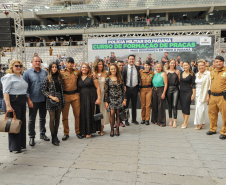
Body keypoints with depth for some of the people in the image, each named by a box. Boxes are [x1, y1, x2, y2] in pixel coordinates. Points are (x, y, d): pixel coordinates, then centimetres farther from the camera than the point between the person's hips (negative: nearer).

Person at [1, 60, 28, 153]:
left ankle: (21, 144, 26)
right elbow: (5, 92, -14)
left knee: (22, 123, 13)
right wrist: (8, 105, -22)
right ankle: (14, 147, 10)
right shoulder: (8, 77, -7)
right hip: (13, 102, -8)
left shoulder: (21, 76, 16)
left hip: (22, 103, 8)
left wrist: (28, 100, 16)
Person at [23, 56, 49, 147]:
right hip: (33, 100, -3)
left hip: (43, 99, 3)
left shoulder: (45, 72, 6)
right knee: (32, 119, 5)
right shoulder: (27, 73, -3)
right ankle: (31, 137, 17)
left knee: (43, 118, 15)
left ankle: (42, 134, 30)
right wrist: (28, 99, -10)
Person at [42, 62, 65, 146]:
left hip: (59, 100, 4)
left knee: (57, 118, 8)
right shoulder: (47, 78, -3)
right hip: (51, 101, -4)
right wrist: (52, 97, -14)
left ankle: (55, 135, 21)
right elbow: (43, 90, -5)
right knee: (52, 119, -1)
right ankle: (53, 138, 8)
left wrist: (62, 100, 8)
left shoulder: (59, 77, 10)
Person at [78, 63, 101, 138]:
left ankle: (89, 132, 9)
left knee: (90, 114, -1)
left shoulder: (92, 77, 0)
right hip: (82, 99, 3)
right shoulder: (78, 78, 11)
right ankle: (83, 131, 15)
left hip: (91, 98, -3)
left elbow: (98, 87, -3)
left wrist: (99, 98, -10)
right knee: (83, 114, 3)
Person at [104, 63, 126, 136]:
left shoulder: (120, 78, 5)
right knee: (112, 113, -9)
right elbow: (106, 91, -1)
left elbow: (123, 89, 7)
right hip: (111, 98, -1)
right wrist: (106, 101, -4)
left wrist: (124, 99, 2)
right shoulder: (108, 79, 0)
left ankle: (117, 129, 13)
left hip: (119, 98, 2)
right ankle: (112, 130, 6)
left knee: (118, 114, 2)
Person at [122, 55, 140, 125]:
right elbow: (122, 78, -1)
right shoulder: (125, 68, -2)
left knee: (134, 105, 10)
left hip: (135, 88, 2)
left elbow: (139, 78, 12)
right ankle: (126, 120, 14)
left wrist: (138, 86, 4)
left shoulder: (137, 68, 6)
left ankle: (134, 119, 21)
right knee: (126, 104, 4)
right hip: (127, 88, -2)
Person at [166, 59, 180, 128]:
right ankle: (170, 120, 20)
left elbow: (180, 81, 8)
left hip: (175, 89, -2)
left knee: (174, 105, -8)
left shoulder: (177, 71, 7)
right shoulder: (166, 71, 8)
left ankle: (175, 122, -3)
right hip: (168, 89, 2)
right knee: (169, 105, 8)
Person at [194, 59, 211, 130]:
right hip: (197, 93, 6)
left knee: (199, 108, -9)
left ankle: (198, 124, 1)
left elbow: (210, 86, -10)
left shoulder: (208, 74, -7)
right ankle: (202, 122, 19)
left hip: (203, 94, -6)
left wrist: (208, 95, -15)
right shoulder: (196, 74, 12)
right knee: (199, 108, 8)